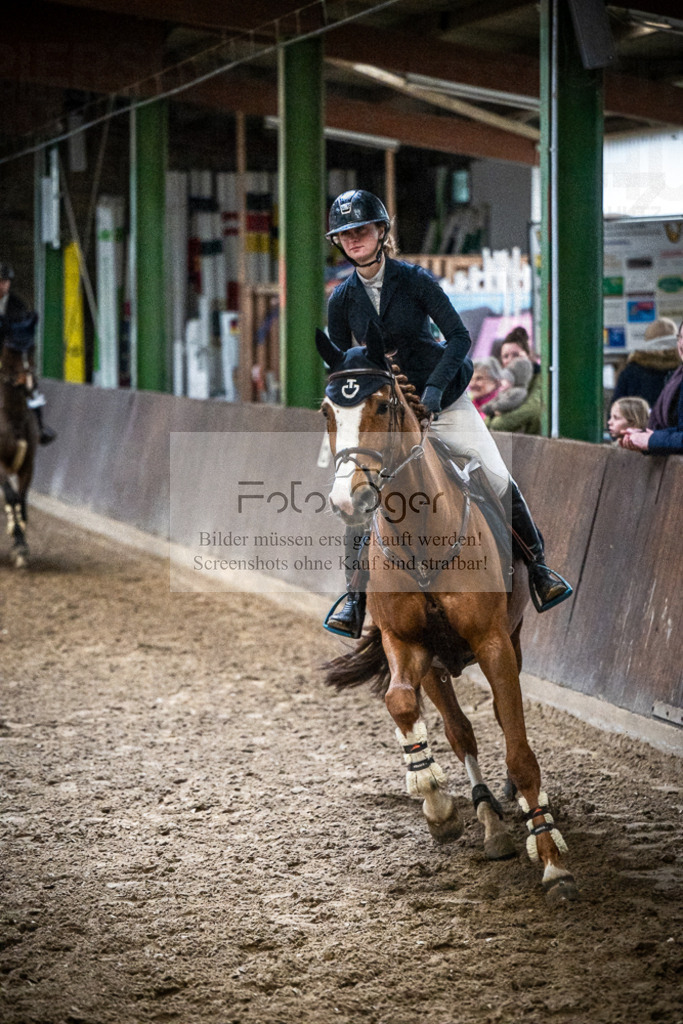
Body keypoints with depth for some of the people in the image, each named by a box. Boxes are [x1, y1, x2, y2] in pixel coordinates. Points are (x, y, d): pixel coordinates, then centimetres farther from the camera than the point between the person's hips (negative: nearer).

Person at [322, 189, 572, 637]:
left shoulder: (415, 279, -11)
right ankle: (355, 599, -2)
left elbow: (460, 337, -13)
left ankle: (538, 566, 15)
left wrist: (435, 387, -24)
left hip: (444, 400, -2)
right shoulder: (343, 298, -2)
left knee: (499, 480, -6)